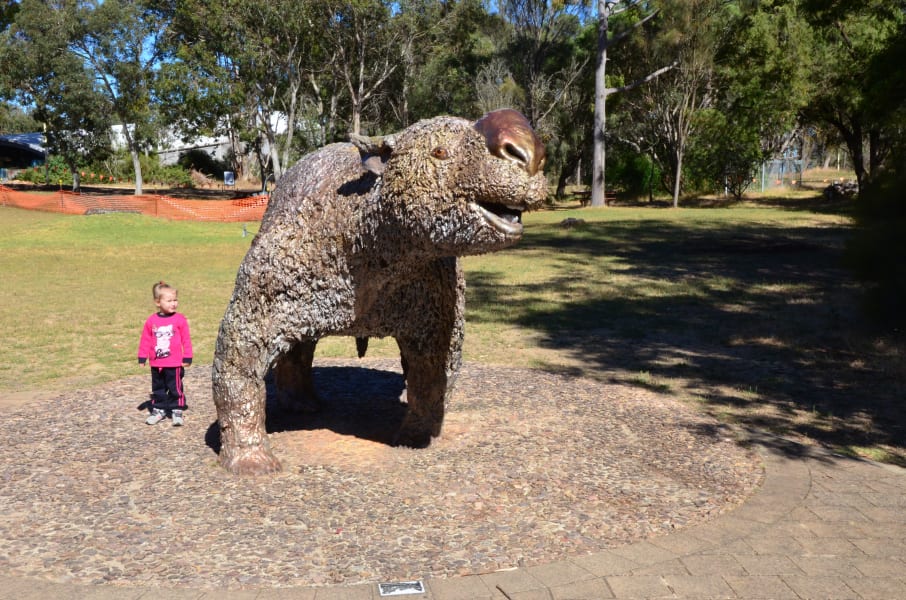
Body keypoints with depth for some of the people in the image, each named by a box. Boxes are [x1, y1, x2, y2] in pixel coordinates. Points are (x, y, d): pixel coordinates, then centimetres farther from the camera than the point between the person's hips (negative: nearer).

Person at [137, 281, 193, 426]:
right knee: (157, 388, 15)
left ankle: (177, 411, 12)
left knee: (176, 388, 3)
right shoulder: (151, 321, -2)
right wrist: (142, 357, 5)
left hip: (174, 364, -3)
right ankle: (158, 410, 26)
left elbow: (186, 339, -4)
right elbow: (145, 340, 5)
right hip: (156, 364, 3)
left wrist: (187, 358, -5)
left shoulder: (180, 319, -8)